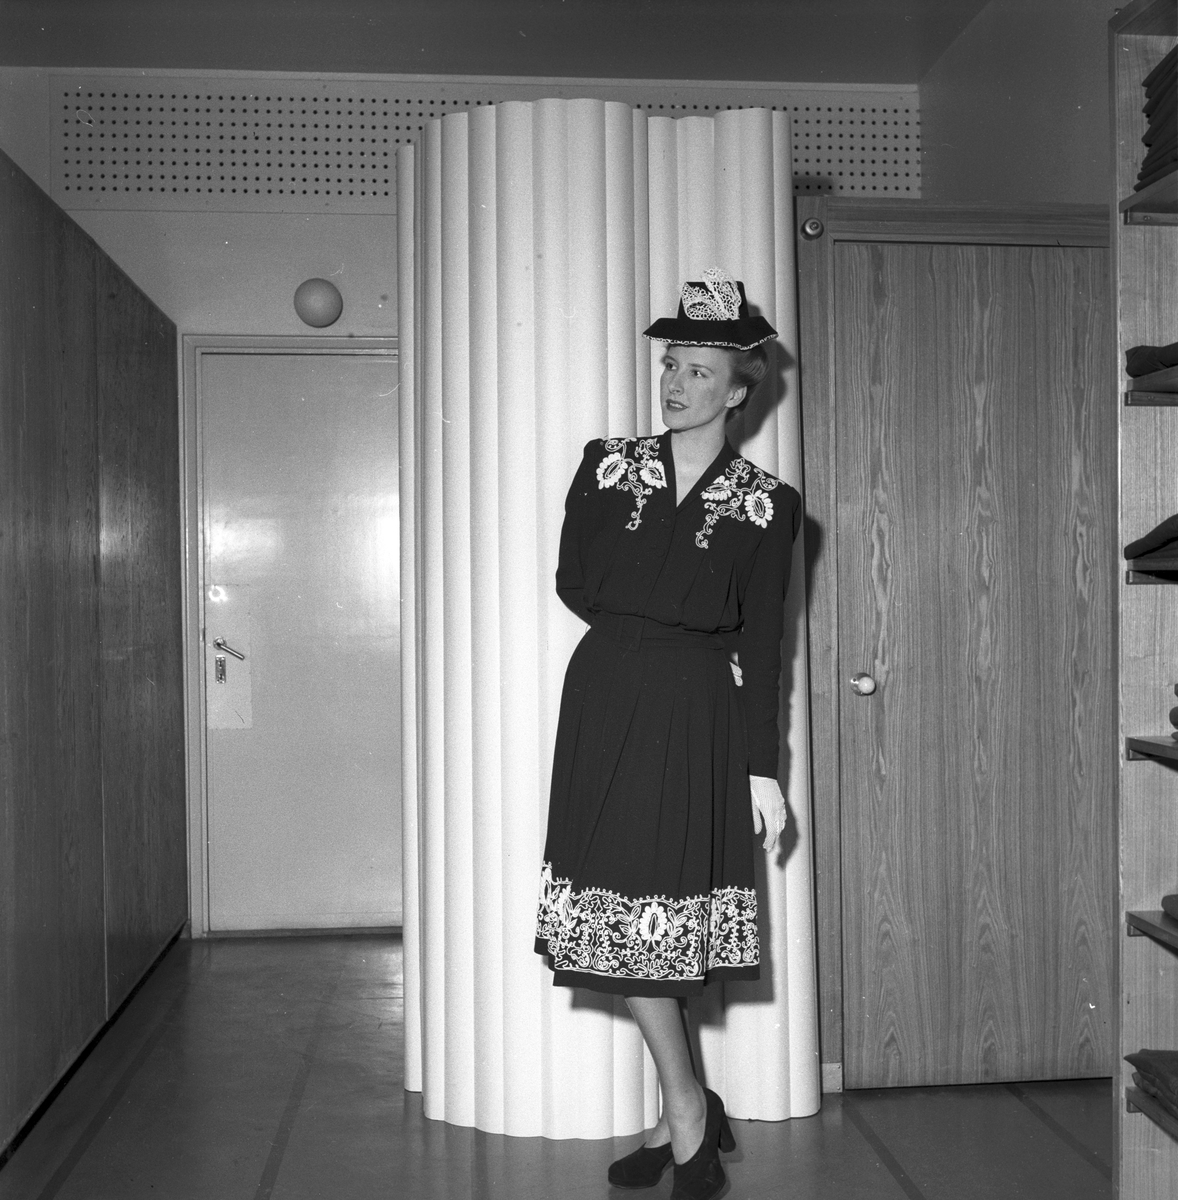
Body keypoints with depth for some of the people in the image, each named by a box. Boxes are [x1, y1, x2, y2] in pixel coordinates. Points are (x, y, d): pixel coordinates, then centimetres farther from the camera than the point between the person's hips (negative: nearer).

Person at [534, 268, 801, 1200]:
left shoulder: (765, 503, 2)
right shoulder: (608, 465, 7)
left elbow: (763, 645, 1)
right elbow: (574, 583, 7)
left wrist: (763, 769, -2)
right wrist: (687, 625, 3)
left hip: (699, 719, -2)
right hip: (607, 703, 3)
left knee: (668, 908, -2)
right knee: (625, 913, 2)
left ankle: (685, 1119, 15)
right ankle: (689, 1118, 17)